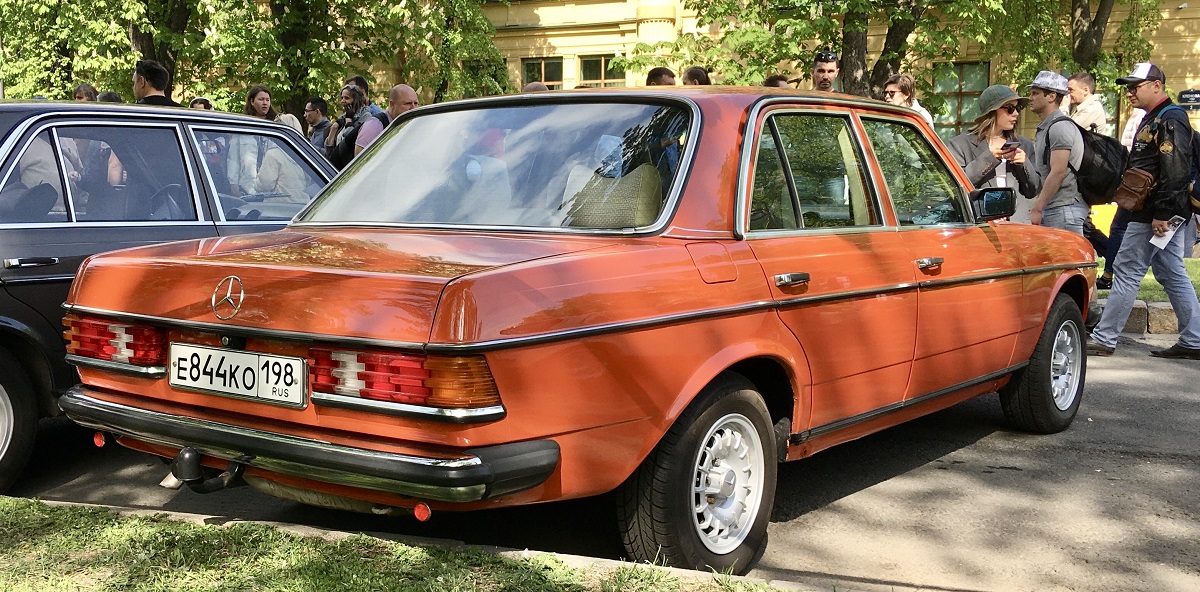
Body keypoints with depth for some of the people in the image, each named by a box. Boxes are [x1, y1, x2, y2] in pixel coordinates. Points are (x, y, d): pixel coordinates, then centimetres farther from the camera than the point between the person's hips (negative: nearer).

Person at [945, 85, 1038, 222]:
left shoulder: (1023, 145, 20)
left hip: (1019, 222, 4)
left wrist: (1024, 164, 2)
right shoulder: (960, 144, 5)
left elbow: (1033, 191, 20)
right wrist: (989, 157, -11)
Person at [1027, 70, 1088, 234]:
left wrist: (1037, 209, -20)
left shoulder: (1060, 127, -11)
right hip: (1049, 210, 10)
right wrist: (1037, 207, 18)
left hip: (1064, 209, -10)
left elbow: (1058, 172, -20)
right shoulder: (1044, 128, 20)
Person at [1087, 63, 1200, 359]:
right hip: (1162, 213, 11)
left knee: (1127, 272, -7)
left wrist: (1162, 213, -26)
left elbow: (1175, 171, -23)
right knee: (1173, 275, 12)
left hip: (1154, 214, -11)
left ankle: (1103, 339, -2)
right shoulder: (1153, 119, 19)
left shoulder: (1170, 120, -14)